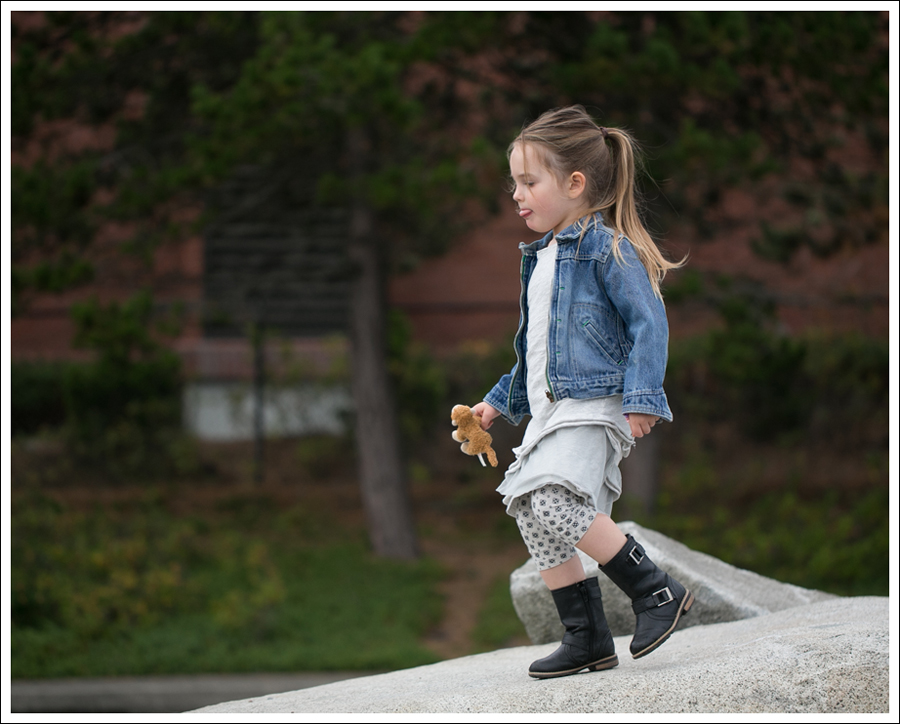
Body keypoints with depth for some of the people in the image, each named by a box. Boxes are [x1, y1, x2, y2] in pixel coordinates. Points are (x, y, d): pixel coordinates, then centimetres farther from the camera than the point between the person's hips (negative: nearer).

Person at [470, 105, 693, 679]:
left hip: (594, 406, -10)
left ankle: (657, 591, -16)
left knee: (555, 505, -27)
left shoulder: (606, 247, -7)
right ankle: (587, 638, 14)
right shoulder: (543, 257, 20)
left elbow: (649, 323, -13)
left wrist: (642, 396, -22)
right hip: (549, 412, 10)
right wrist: (500, 400, 30)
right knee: (536, 522, 5)